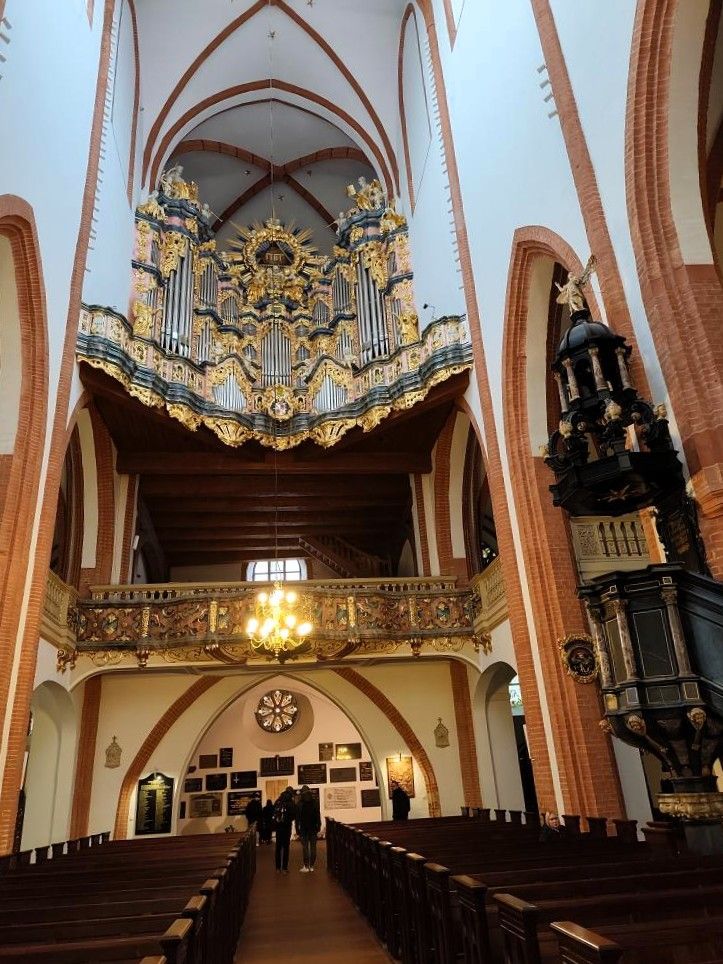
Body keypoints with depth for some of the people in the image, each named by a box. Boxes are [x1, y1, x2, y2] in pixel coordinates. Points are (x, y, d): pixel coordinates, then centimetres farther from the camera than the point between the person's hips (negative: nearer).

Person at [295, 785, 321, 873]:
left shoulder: (299, 804, -5)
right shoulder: (315, 802, 1)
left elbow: (297, 818, -4)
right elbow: (318, 815, 2)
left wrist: (297, 829, -1)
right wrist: (318, 826, 5)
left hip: (304, 828, -2)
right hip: (313, 828, 2)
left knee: (305, 847, 2)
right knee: (313, 846, 6)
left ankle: (306, 866, -1)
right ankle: (311, 866, 7)